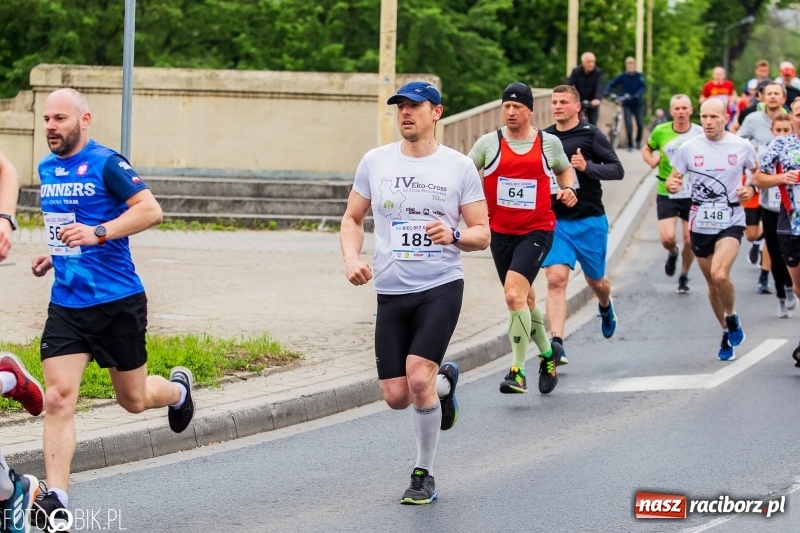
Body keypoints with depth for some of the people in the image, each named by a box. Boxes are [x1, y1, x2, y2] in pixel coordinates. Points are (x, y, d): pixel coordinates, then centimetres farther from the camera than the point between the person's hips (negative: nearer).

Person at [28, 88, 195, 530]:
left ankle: (178, 389, 46)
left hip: (118, 301, -5)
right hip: (66, 304, 5)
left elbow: (151, 210, -18)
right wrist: (55, 255, 11)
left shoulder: (106, 163, -11)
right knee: (58, 398, -11)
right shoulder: (47, 169, 11)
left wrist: (98, 233, -28)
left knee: (133, 399, 11)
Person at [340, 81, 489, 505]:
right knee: (396, 397, 0)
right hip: (391, 291, 3)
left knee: (418, 379, -20)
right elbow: (352, 218, 15)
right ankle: (444, 382, 36)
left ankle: (424, 475, 0)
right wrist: (351, 258, -4)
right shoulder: (375, 162, 6)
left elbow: (482, 234, 3)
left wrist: (454, 235, -18)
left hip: (441, 286, -3)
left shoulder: (459, 167, 0)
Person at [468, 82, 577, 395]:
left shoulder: (549, 143, 0)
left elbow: (564, 170, 19)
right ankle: (547, 353, 40)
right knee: (524, 300, 15)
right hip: (500, 232, 3)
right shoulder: (488, 143, -1)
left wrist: (569, 189, -1)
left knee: (515, 294, -21)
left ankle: (518, 371, -15)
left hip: (536, 231, -3)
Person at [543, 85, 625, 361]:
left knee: (595, 280, 16)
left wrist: (587, 166, -22)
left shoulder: (591, 135, -5)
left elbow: (617, 169, -7)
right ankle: (557, 344, -22)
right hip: (555, 221, 1)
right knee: (556, 279, -17)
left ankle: (606, 307, 54)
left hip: (590, 221, -1)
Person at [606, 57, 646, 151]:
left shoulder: (639, 76, -5)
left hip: (638, 103, 1)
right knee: (629, 125, -10)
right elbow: (612, 85, -8)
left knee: (640, 124, -3)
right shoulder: (621, 76, -5)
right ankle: (630, 145, 3)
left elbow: (642, 87, -12)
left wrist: (637, 95, -31)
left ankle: (638, 141, 23)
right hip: (627, 104, -1)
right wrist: (606, 92, -26)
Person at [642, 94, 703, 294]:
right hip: (666, 194, 0)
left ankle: (684, 276, 27)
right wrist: (651, 160, -8)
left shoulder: (700, 134, -6)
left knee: (690, 241, 3)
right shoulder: (661, 131, -4)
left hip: (693, 195, 0)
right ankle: (673, 253, 25)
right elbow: (647, 149, 14)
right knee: (667, 238, -12)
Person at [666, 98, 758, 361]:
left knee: (720, 275, -24)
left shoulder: (742, 147, -3)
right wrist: (672, 184, -18)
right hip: (700, 224, 3)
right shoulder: (689, 148, -1)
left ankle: (732, 317, 4)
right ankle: (727, 333, 32)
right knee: (712, 283, 12)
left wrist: (752, 189, -10)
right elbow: (673, 178, 5)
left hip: (731, 222, -3)